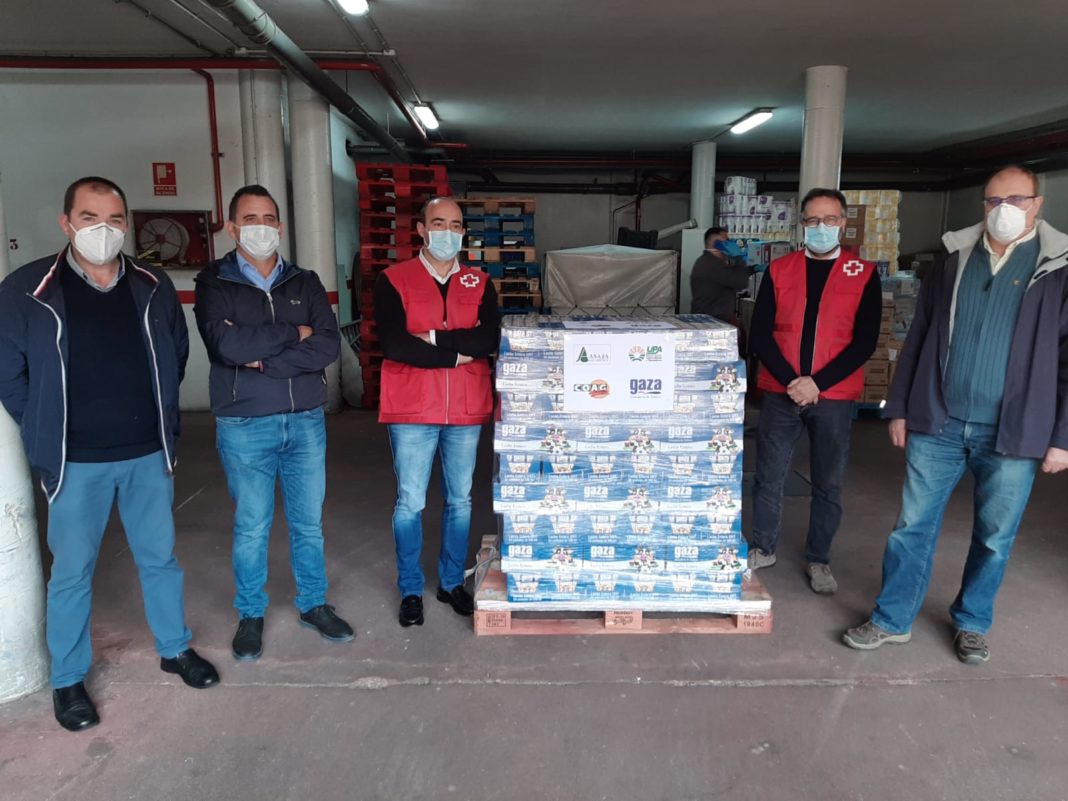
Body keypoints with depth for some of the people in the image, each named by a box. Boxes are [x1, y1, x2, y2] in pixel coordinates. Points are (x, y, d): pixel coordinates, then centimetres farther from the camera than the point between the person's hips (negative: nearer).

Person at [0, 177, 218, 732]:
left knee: (160, 558, 14)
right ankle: (68, 680, 25)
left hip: (148, 454, 3)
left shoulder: (154, 288, 2)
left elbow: (177, 355, 14)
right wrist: (47, 433, -1)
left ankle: (175, 649, 32)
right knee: (72, 571, 8)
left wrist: (162, 420, 10)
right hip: (75, 462, -2)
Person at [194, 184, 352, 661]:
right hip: (244, 426, -2)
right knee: (251, 527, 9)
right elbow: (227, 343, -19)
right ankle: (250, 615, 27)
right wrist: (294, 335, -11)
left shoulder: (305, 283, 7)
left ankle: (313, 604, 30)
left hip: (306, 421, 3)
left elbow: (329, 345, -8)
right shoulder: (214, 284, -1)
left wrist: (265, 360, -16)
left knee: (309, 522, 12)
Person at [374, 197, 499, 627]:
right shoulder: (392, 280, -2)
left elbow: (490, 339, -9)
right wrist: (459, 353, -14)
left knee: (460, 500, 13)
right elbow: (394, 344, -16)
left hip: (466, 411, 3)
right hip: (411, 411, -3)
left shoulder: (479, 283, 7)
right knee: (410, 503, 5)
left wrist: (435, 338, -17)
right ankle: (410, 589, 22)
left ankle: (452, 582, 30)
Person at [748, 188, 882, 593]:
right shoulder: (779, 270, 5)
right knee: (768, 477, 8)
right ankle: (763, 549, 27)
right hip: (781, 393, 1)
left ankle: (818, 560, 25)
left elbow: (865, 341, -4)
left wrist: (817, 383, -14)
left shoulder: (863, 274, 2)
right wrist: (791, 381, -14)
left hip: (834, 398, -1)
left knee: (828, 484, 9)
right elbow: (760, 335, -2)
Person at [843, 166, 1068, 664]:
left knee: (994, 537, 11)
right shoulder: (954, 259, 7)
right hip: (937, 424, 2)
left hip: (1012, 434, -1)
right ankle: (892, 619, 21)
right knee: (913, 525, 7)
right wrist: (899, 409, 6)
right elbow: (918, 338, 9)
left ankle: (972, 623, 31)